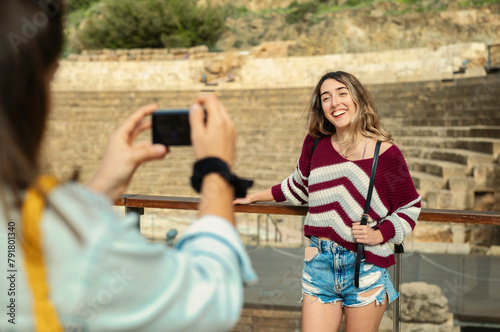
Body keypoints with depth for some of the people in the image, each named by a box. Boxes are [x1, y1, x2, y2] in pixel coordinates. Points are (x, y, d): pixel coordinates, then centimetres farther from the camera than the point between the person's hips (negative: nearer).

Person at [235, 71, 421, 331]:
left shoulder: (386, 154, -5)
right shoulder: (315, 144, 3)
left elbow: (410, 208, 4)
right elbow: (298, 185, 22)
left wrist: (378, 235, -11)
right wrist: (253, 197, 30)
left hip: (366, 266, -2)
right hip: (320, 263, 2)